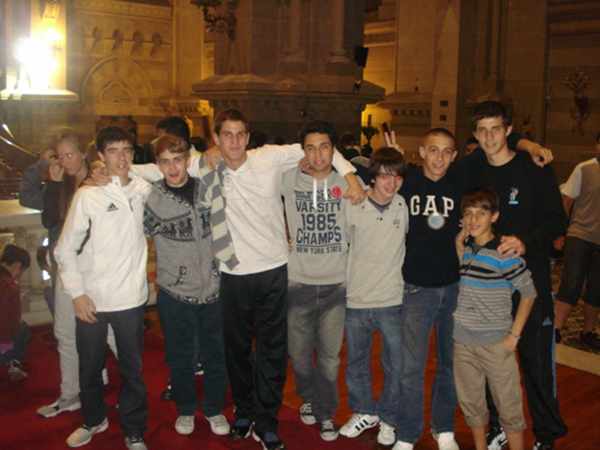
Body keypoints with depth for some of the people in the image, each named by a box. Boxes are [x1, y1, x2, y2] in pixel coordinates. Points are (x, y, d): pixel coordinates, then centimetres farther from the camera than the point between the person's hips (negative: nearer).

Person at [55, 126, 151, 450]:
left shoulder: (143, 190, 0)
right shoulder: (87, 195, -8)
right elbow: (66, 249, -5)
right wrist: (77, 293, -9)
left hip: (130, 298, 1)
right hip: (91, 299, -1)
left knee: (132, 369, 9)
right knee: (89, 367, 16)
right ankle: (93, 419, 41)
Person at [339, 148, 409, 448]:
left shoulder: (405, 207, -5)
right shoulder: (353, 207, -9)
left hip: (393, 300, 0)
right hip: (356, 299, 0)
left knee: (395, 365, 10)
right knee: (356, 363, 16)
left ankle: (387, 418, 32)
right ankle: (364, 412, 38)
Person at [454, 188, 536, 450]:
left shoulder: (505, 254, -14)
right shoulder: (465, 249, 3)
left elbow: (528, 293, -7)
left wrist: (514, 335, -10)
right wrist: (460, 242, 0)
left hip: (496, 343, -5)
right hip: (463, 341, 5)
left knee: (508, 406, 6)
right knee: (470, 403, 17)